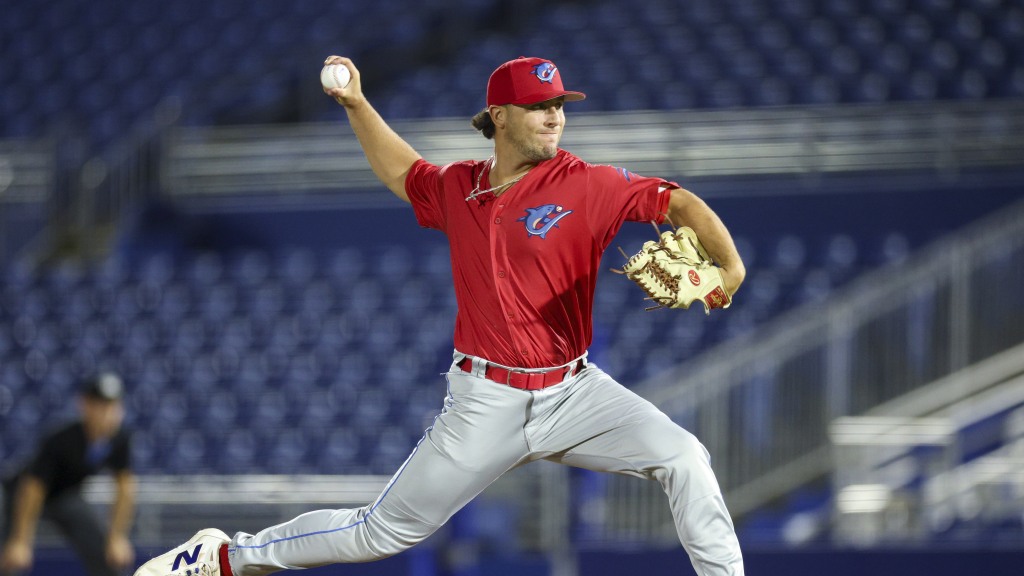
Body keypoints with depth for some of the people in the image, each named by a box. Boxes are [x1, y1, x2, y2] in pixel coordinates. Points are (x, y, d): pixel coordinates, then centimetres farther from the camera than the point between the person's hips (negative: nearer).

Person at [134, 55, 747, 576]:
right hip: (487, 404, 1)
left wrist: (728, 263, -33)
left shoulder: (589, 186, -8)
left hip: (573, 390, 0)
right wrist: (357, 105, 17)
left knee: (683, 457, -24)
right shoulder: (459, 189, 3)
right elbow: (402, 171, 25)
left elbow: (676, 203, -17)